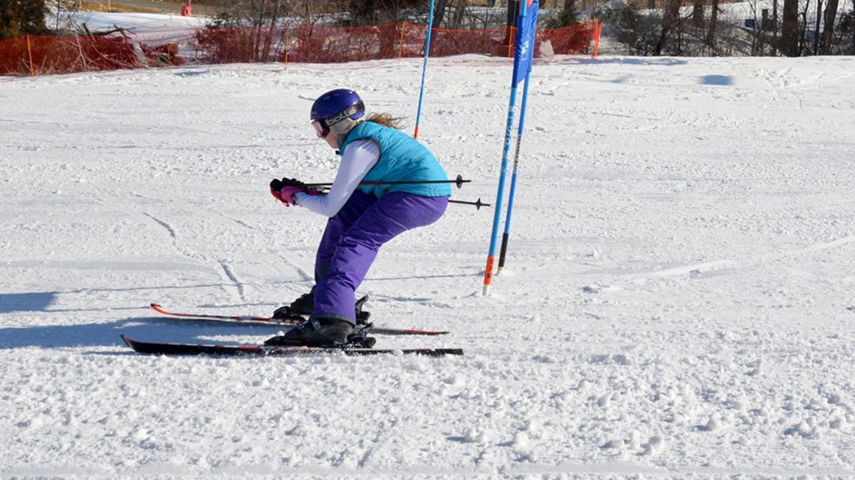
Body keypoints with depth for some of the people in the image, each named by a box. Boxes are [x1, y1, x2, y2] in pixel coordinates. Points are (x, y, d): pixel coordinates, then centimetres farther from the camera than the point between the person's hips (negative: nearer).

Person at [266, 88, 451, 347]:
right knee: (346, 215, 13)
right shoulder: (369, 133, 17)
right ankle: (324, 294, 18)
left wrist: (295, 197, 6)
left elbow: (331, 206, -10)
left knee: (356, 241, -19)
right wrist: (301, 190, 19)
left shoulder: (360, 147, -13)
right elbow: (342, 200, 24)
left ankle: (331, 318, -36)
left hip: (422, 197, -11)